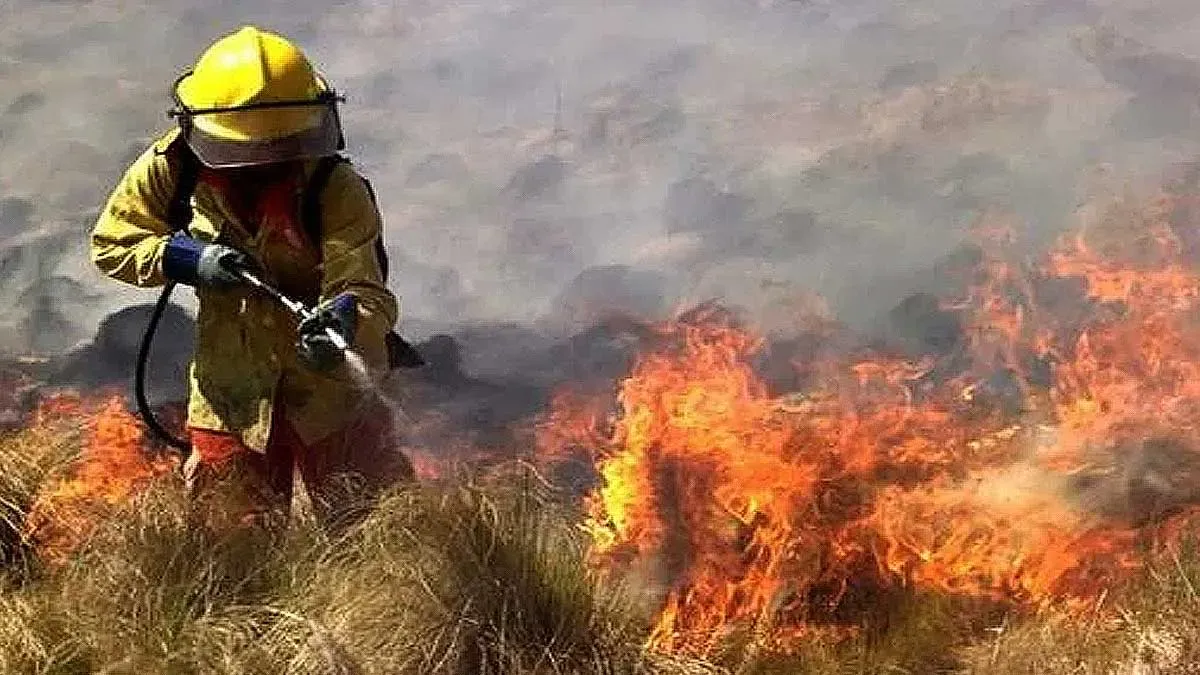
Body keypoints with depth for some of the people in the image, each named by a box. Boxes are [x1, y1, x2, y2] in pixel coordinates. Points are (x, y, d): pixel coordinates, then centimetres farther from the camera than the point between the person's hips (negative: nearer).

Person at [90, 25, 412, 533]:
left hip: (329, 378, -2)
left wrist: (344, 319, -53)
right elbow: (111, 244, -2)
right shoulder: (172, 167, -12)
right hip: (230, 391, 2)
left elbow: (363, 287, -29)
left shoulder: (337, 190, -22)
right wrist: (188, 259, -20)